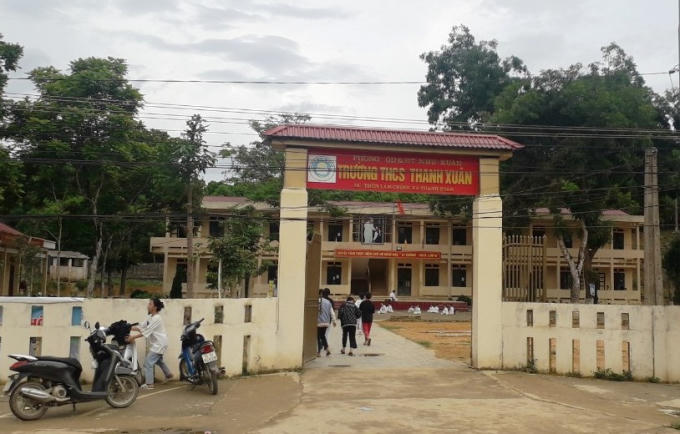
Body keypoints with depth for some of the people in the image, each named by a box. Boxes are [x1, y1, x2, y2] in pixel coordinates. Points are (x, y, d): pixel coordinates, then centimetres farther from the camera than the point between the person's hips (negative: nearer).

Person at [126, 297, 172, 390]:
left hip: (159, 344, -10)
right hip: (156, 343, 10)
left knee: (148, 363, -10)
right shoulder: (150, 317, 9)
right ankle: (168, 374, 46)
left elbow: (146, 332, -25)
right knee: (158, 360, 28)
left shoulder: (156, 318, -21)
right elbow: (141, 327, 3)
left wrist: (133, 337, -27)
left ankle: (149, 384, -6)